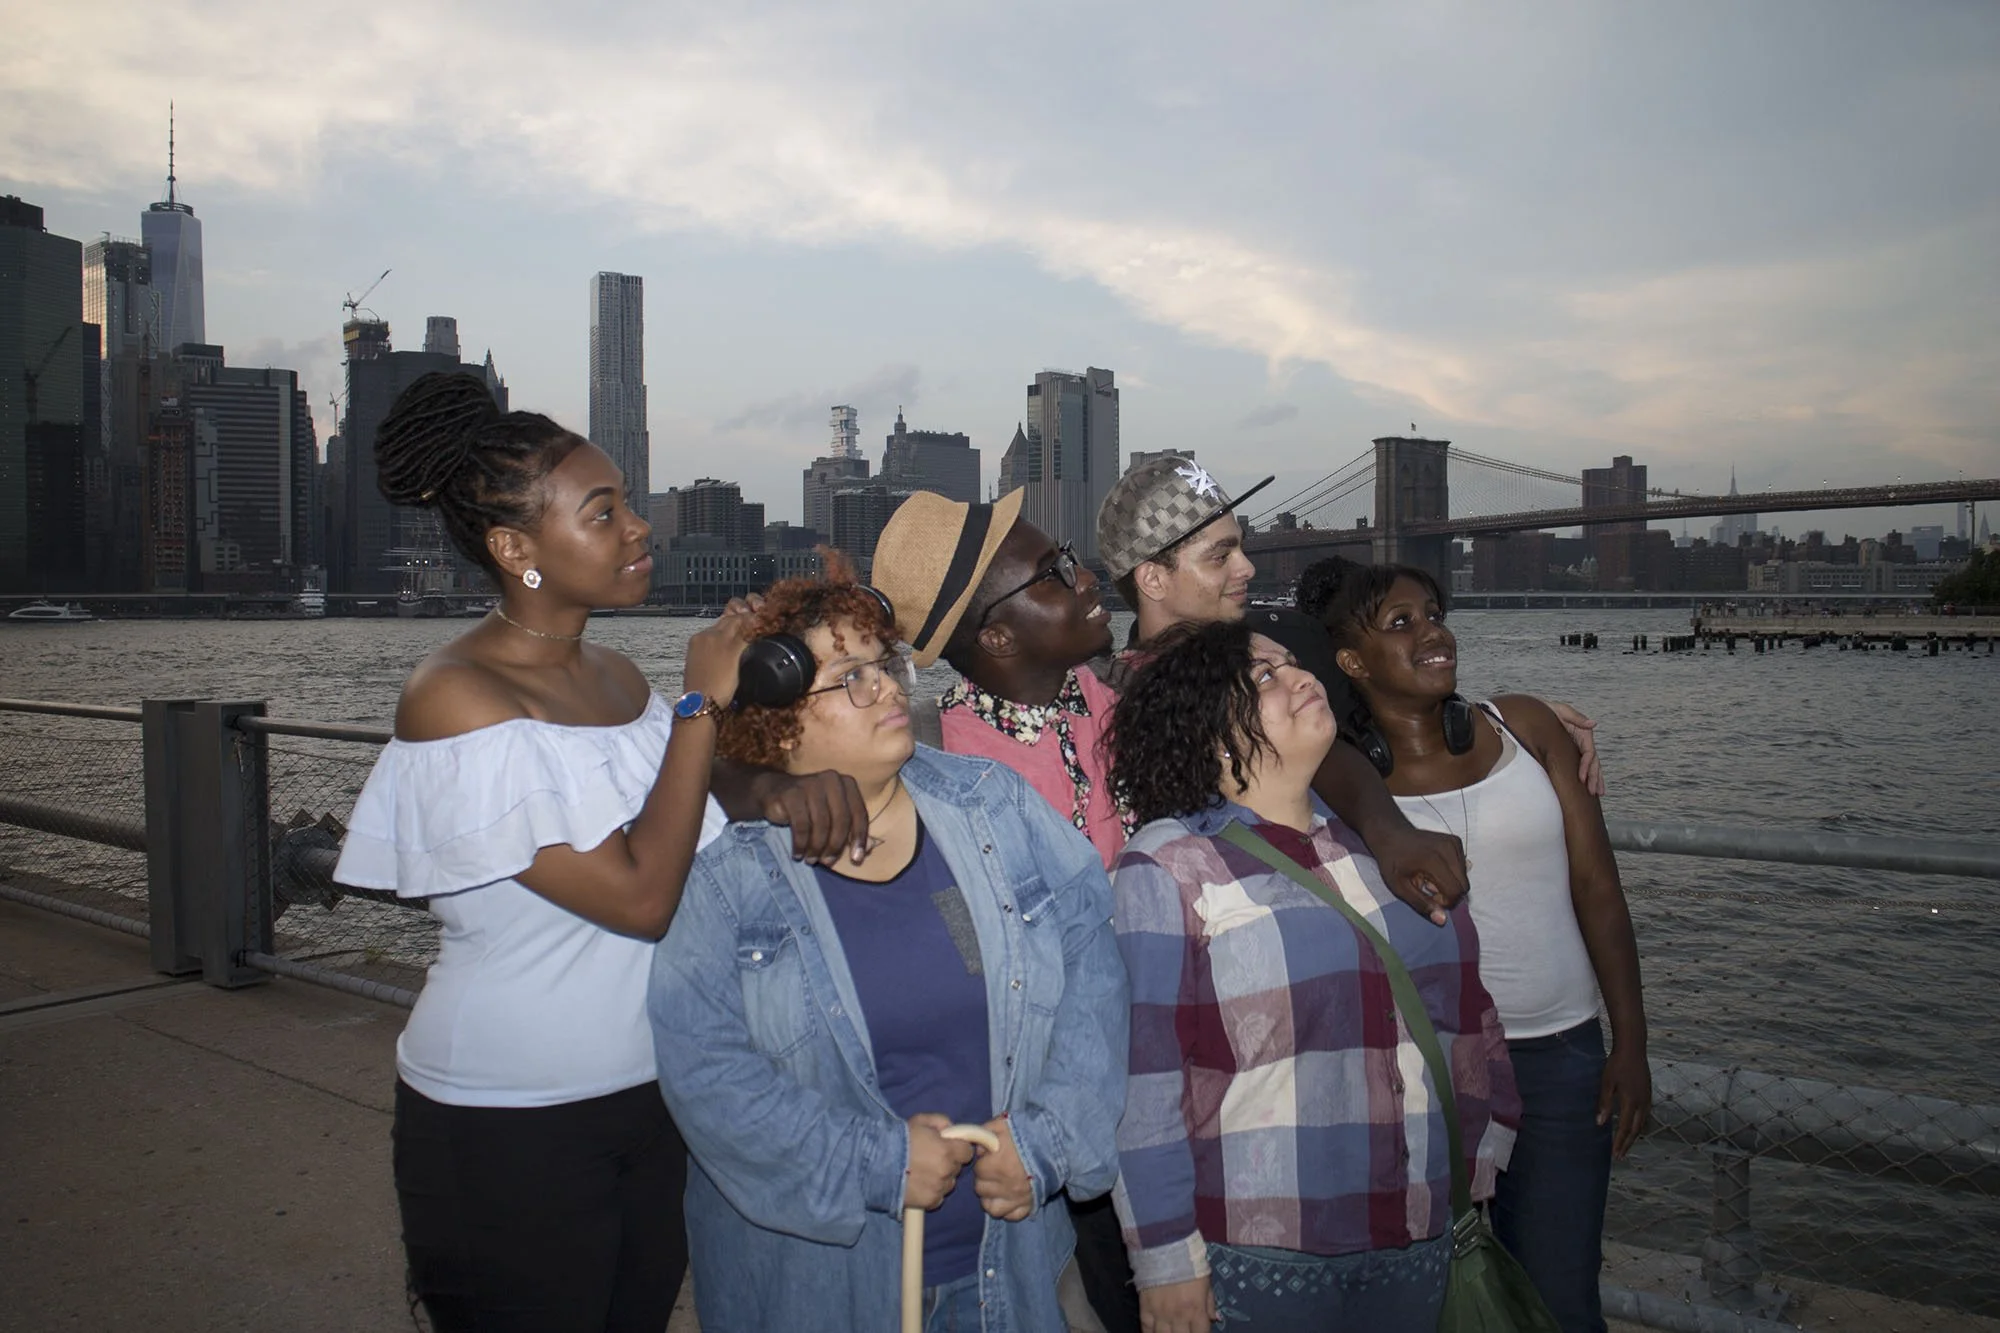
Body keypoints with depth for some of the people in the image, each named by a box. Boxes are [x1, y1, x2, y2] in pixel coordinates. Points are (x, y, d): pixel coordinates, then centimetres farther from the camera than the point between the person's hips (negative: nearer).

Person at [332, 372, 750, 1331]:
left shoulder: (616, 676, 4)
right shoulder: (458, 699, -18)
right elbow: (640, 896, -23)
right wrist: (701, 702, -19)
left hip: (653, 1098, 7)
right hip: (510, 1135, -6)